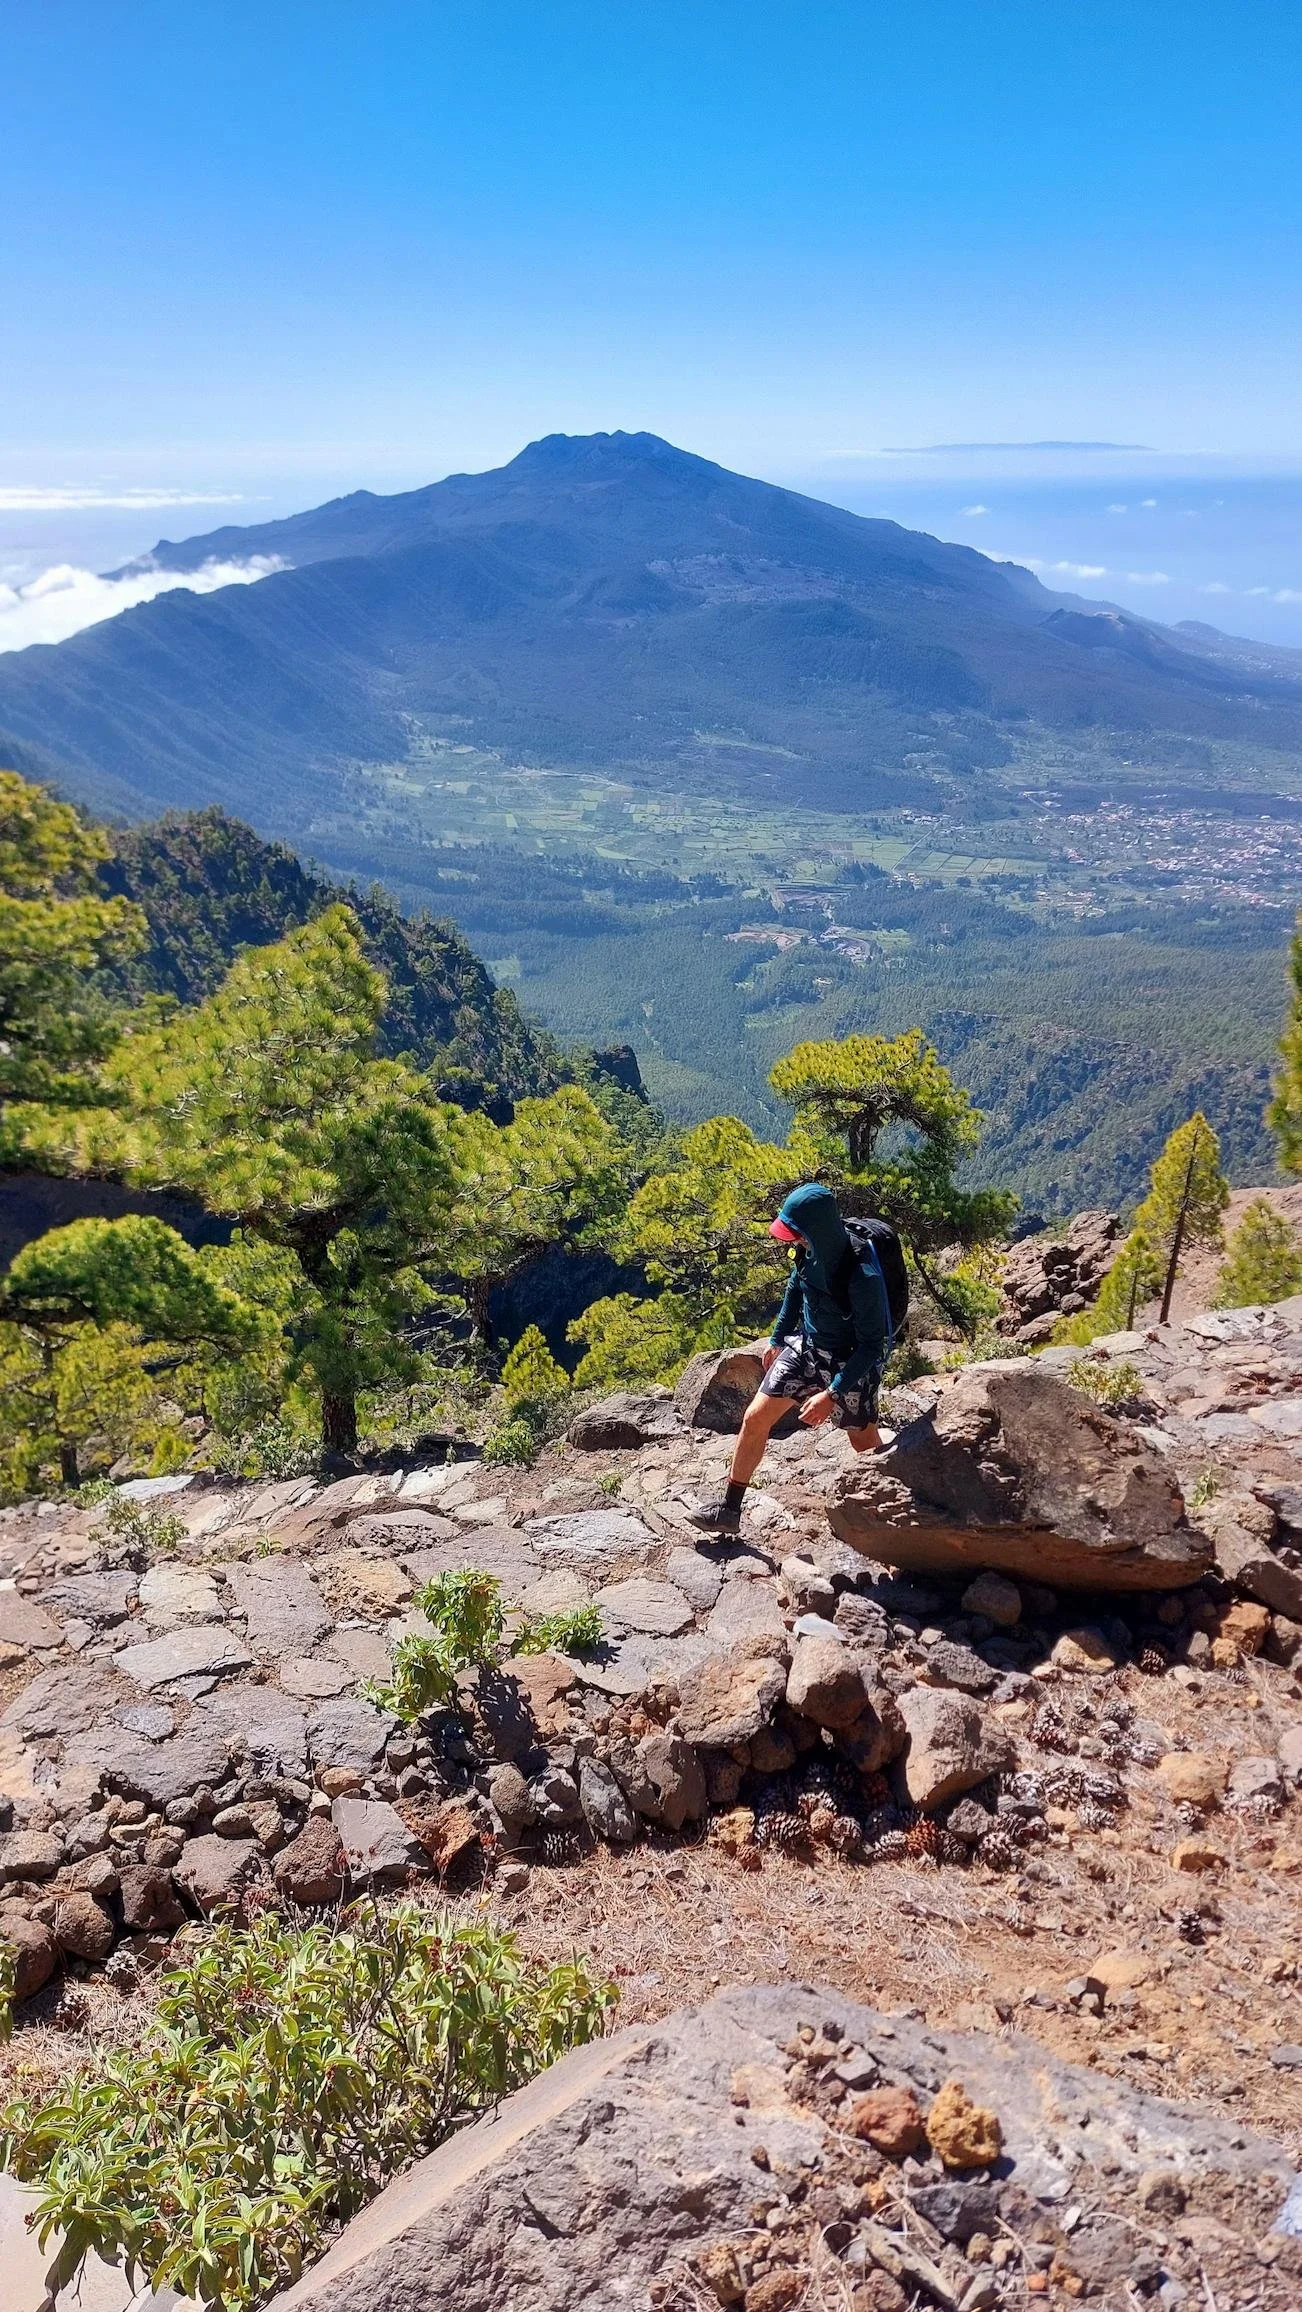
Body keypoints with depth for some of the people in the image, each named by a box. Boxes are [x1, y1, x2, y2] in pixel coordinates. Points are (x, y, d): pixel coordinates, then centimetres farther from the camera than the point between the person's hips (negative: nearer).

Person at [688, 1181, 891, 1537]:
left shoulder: (862, 1276, -33)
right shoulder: (810, 1250, -13)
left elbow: (874, 1344, -25)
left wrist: (833, 1394, -26)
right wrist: (778, 1339, 18)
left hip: (850, 1364, -6)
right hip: (805, 1348, 6)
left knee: (867, 1447, 10)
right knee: (755, 1418, 3)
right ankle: (730, 1510, 14)